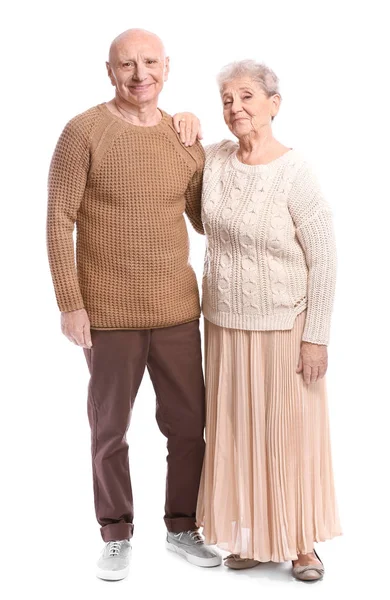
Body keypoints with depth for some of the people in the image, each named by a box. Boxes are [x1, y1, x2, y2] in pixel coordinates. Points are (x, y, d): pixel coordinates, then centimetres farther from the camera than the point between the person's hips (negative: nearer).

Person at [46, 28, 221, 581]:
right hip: (109, 316, -4)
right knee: (110, 431, 10)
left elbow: (205, 219, 15)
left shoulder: (186, 140, 6)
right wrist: (70, 303, -12)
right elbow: (59, 222, -9)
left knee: (189, 425, 11)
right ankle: (116, 535, 28)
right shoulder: (84, 132, -8)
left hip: (177, 311, 4)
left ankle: (182, 526, 30)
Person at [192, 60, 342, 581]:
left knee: (291, 431, 6)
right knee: (238, 431, 12)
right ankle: (253, 537, 28)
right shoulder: (214, 159, 0)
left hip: (284, 327, -4)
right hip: (225, 324, 5)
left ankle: (302, 542, 22)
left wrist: (316, 337, -13)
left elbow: (324, 260, -12)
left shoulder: (294, 172, -14)